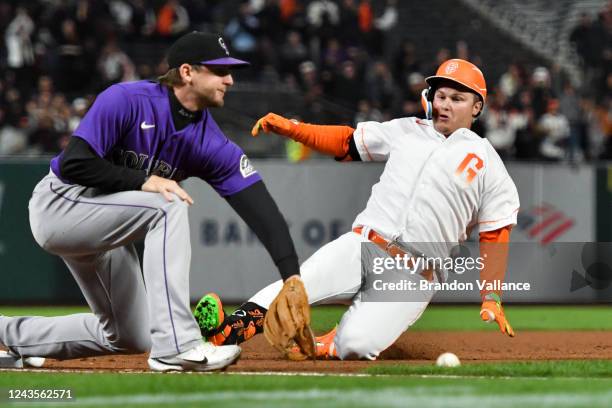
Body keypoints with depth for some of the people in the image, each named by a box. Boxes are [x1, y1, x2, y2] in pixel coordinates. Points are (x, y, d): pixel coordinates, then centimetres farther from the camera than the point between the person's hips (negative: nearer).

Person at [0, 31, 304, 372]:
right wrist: (144, 181, -30)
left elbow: (260, 206, -17)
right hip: (59, 204, -8)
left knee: (131, 339, 13)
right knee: (168, 206, -30)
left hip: (103, 230, 8)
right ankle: (176, 346, -33)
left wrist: (293, 277, -28)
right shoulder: (126, 101, -22)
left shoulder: (213, 144, -8)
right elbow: (74, 164, -27)